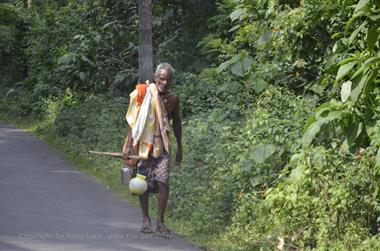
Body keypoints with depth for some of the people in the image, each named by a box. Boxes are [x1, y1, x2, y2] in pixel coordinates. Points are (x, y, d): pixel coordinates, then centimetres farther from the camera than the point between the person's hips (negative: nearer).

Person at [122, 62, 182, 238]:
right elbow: (134, 122, -9)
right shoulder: (144, 95, -10)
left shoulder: (173, 99, 2)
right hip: (143, 144, -2)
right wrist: (128, 148, -14)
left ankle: (160, 221, 0)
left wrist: (179, 148, 16)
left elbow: (176, 123, 15)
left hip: (161, 146, 2)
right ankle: (146, 219, 16)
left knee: (163, 182, -9)